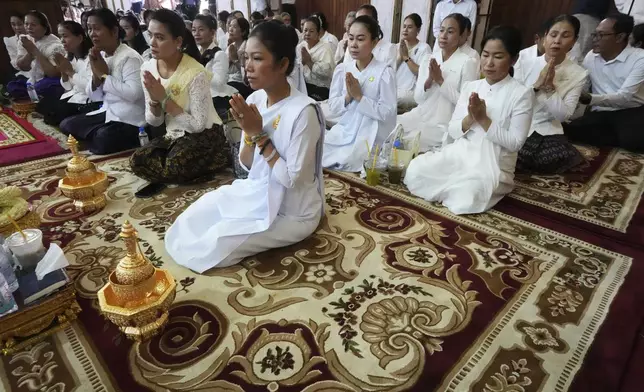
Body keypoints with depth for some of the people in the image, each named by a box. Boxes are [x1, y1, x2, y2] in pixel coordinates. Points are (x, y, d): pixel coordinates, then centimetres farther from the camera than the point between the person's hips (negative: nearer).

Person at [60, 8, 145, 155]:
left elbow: (133, 93, -29)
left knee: (102, 140, -30)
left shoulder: (130, 57, -13)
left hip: (129, 120, -9)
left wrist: (104, 75, -16)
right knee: (66, 124, 8)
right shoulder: (100, 56, 11)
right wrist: (96, 74, -7)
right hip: (107, 113, 9)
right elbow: (94, 97, 12)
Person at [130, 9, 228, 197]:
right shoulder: (147, 68, -2)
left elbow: (198, 125, -21)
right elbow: (154, 122, 2)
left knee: (173, 167, -30)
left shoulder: (196, 73, -21)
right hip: (173, 135, 6)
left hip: (205, 135, -5)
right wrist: (154, 100, -20)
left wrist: (165, 99, -24)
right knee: (137, 161, -18)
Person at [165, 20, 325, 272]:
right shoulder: (255, 99, -3)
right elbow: (246, 165, 3)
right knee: (189, 222, 2)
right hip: (257, 192, 7)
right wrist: (250, 133, -17)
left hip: (291, 212, -6)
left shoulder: (302, 111, -24)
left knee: (215, 243, -13)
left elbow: (293, 180, -22)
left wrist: (260, 135, -21)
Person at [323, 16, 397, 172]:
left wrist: (359, 96, -18)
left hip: (370, 135, -4)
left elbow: (387, 113, -14)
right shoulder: (342, 69, 3)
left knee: (345, 163, -23)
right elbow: (333, 108, 4)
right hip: (343, 130, 5)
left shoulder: (385, 72, -10)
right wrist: (348, 96, -15)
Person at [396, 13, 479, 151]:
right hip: (419, 116, 5)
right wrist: (429, 80, -13)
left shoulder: (468, 63, -5)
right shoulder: (427, 58, 9)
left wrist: (440, 80, -15)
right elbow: (418, 97, 6)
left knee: (405, 143, -22)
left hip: (443, 125, -5)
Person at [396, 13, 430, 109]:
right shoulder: (397, 46, 18)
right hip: (393, 89, 5)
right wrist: (400, 55, -5)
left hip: (411, 93, -4)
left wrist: (406, 56, -7)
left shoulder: (424, 48, 2)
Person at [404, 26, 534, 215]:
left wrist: (483, 119, -20)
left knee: (464, 200, -31)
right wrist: (470, 119, -17)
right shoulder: (470, 86, 6)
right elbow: (452, 131, 4)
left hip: (493, 165, -3)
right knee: (414, 172, -19)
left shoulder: (522, 93, -8)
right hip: (458, 154, 4)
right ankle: (454, 188, 3)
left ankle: (453, 191, 0)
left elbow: (514, 143, -12)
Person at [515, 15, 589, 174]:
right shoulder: (525, 63, 0)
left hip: (547, 132, 1)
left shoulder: (578, 74, 0)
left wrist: (550, 87, -19)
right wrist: (537, 85, -20)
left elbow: (564, 115, -9)